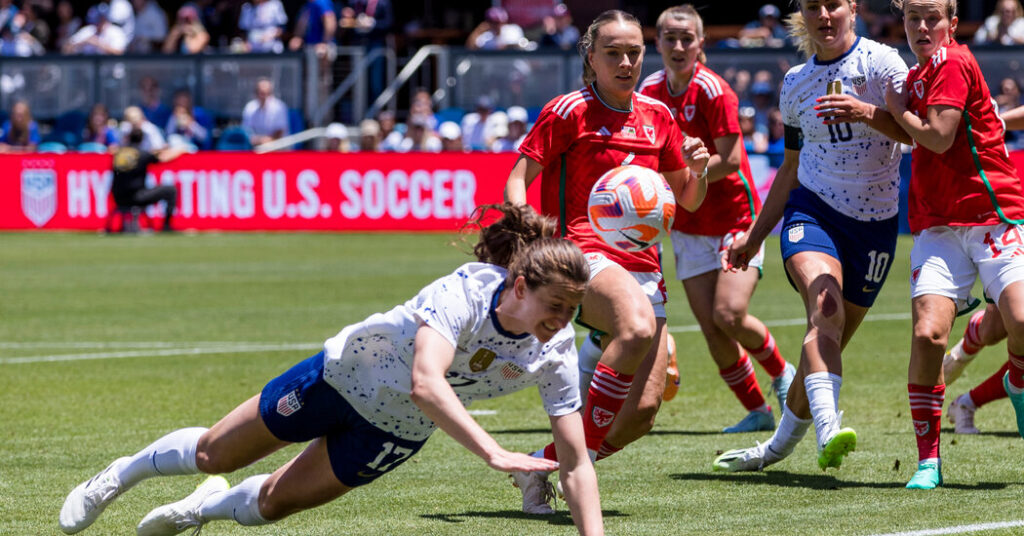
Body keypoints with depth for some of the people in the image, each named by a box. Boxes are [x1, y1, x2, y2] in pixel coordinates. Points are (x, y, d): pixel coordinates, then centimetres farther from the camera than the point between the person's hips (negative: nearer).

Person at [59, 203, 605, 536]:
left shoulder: (555, 352, -25)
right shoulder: (466, 290, -39)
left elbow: (575, 462, -24)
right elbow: (426, 383, -53)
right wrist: (492, 452, -63)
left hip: (399, 431, 3)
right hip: (346, 373, -3)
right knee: (214, 454, 14)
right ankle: (120, 475, 44)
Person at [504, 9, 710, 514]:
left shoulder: (657, 116, 15)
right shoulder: (568, 112, -1)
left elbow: (688, 200, 22)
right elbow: (518, 178, -3)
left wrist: (698, 170, -1)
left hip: (643, 267, 6)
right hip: (585, 255, -6)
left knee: (642, 412, -6)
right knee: (638, 327, -39)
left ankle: (544, 465, 16)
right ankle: (585, 449, -26)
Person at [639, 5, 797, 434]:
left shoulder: (713, 91, -15)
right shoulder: (650, 91, 3)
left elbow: (729, 160, -18)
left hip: (735, 218, -5)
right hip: (688, 227, 5)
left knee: (729, 315, -18)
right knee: (711, 330, -3)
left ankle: (781, 374, 11)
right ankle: (756, 411, 12)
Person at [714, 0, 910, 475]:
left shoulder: (880, 61, -4)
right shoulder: (796, 83, 10)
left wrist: (868, 113, -27)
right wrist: (754, 236, 20)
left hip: (874, 221, -1)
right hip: (812, 209, 1)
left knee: (829, 339, 5)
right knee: (825, 308, -27)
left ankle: (782, 443, 27)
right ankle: (828, 432, -45)